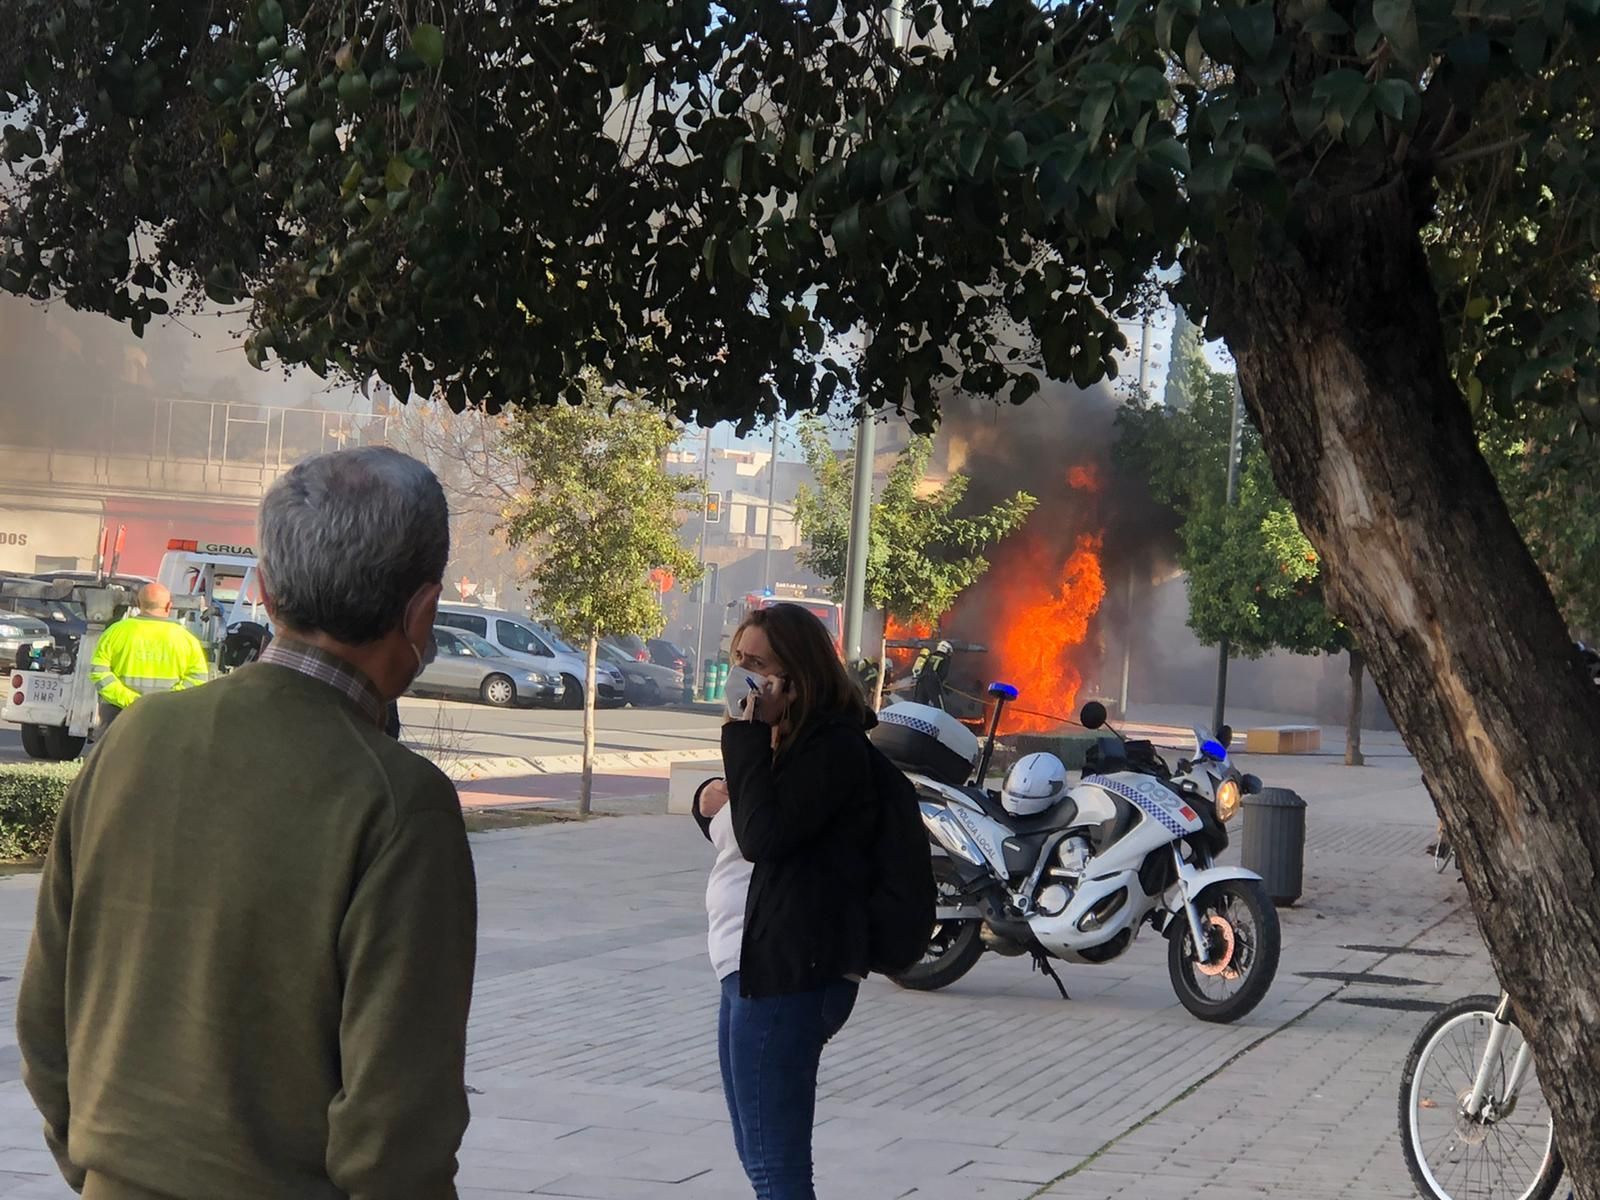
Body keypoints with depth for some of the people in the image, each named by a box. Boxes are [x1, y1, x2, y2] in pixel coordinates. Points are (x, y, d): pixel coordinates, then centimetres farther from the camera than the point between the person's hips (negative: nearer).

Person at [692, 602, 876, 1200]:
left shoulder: (831, 745, -12)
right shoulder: (785, 740, 18)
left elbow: (763, 836, -22)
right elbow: (739, 835, 25)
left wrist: (749, 734, -18)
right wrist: (709, 801, 4)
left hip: (788, 972, -11)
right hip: (759, 965, 11)